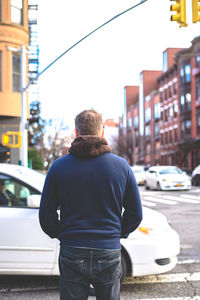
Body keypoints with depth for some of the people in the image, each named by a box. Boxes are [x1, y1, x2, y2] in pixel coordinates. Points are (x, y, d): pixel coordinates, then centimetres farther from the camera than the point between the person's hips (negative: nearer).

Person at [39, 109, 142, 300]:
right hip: (109, 251, 1)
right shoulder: (121, 166, -1)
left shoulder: (58, 166, -3)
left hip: (72, 254, 0)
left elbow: (46, 216, 1)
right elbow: (136, 214, 5)